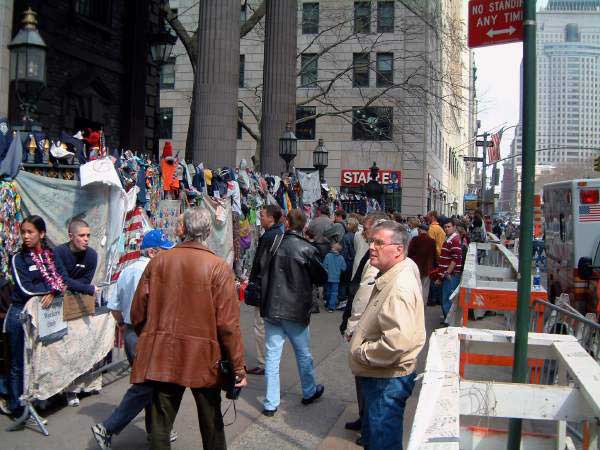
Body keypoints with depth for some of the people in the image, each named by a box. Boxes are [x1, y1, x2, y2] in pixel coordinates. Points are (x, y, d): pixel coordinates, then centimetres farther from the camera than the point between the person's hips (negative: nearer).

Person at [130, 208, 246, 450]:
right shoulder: (219, 267, -12)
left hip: (163, 357, 2)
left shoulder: (158, 261, -2)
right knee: (211, 423, 17)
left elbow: (138, 311, 3)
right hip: (203, 358, -2)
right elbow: (228, 323, -14)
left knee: (160, 424, 12)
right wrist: (238, 366, -6)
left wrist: (148, 341, 21)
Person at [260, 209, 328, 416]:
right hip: (296, 310, -2)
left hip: (271, 308, 2)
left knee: (272, 356, 7)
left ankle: (270, 404, 11)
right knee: (303, 354, 17)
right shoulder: (307, 249, -13)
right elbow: (321, 279, -1)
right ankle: (309, 392, 35)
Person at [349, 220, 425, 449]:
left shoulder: (401, 287, -27)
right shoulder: (388, 278, 7)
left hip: (388, 380, -10)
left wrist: (362, 353, -21)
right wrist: (359, 334, 12)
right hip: (376, 375, 10)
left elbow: (396, 342, -35)